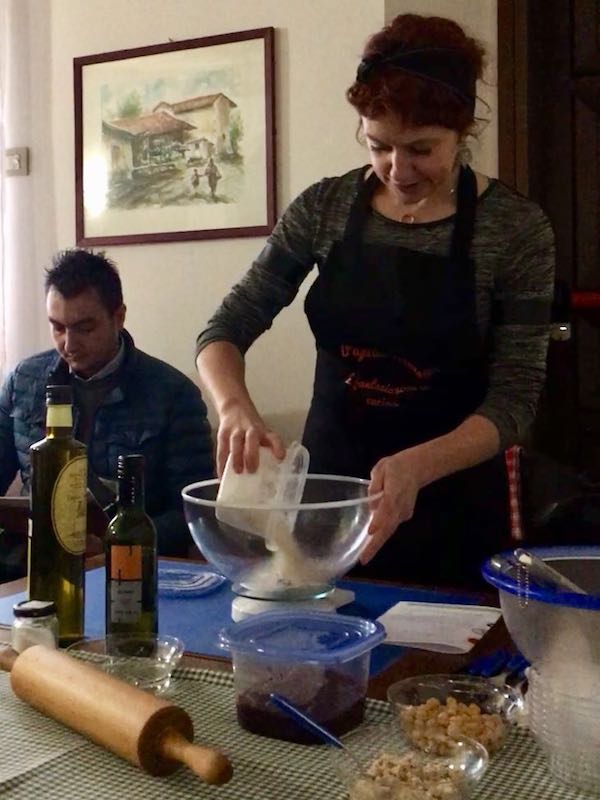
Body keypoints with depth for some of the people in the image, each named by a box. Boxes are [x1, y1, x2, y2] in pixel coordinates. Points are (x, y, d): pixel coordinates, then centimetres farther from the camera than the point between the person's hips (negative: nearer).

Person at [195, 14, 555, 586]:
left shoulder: (516, 228, -11)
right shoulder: (324, 207, -5)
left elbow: (513, 398, -13)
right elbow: (227, 328, -4)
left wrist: (417, 465, -29)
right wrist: (235, 407, -25)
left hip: (451, 506, -2)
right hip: (329, 483, 2)